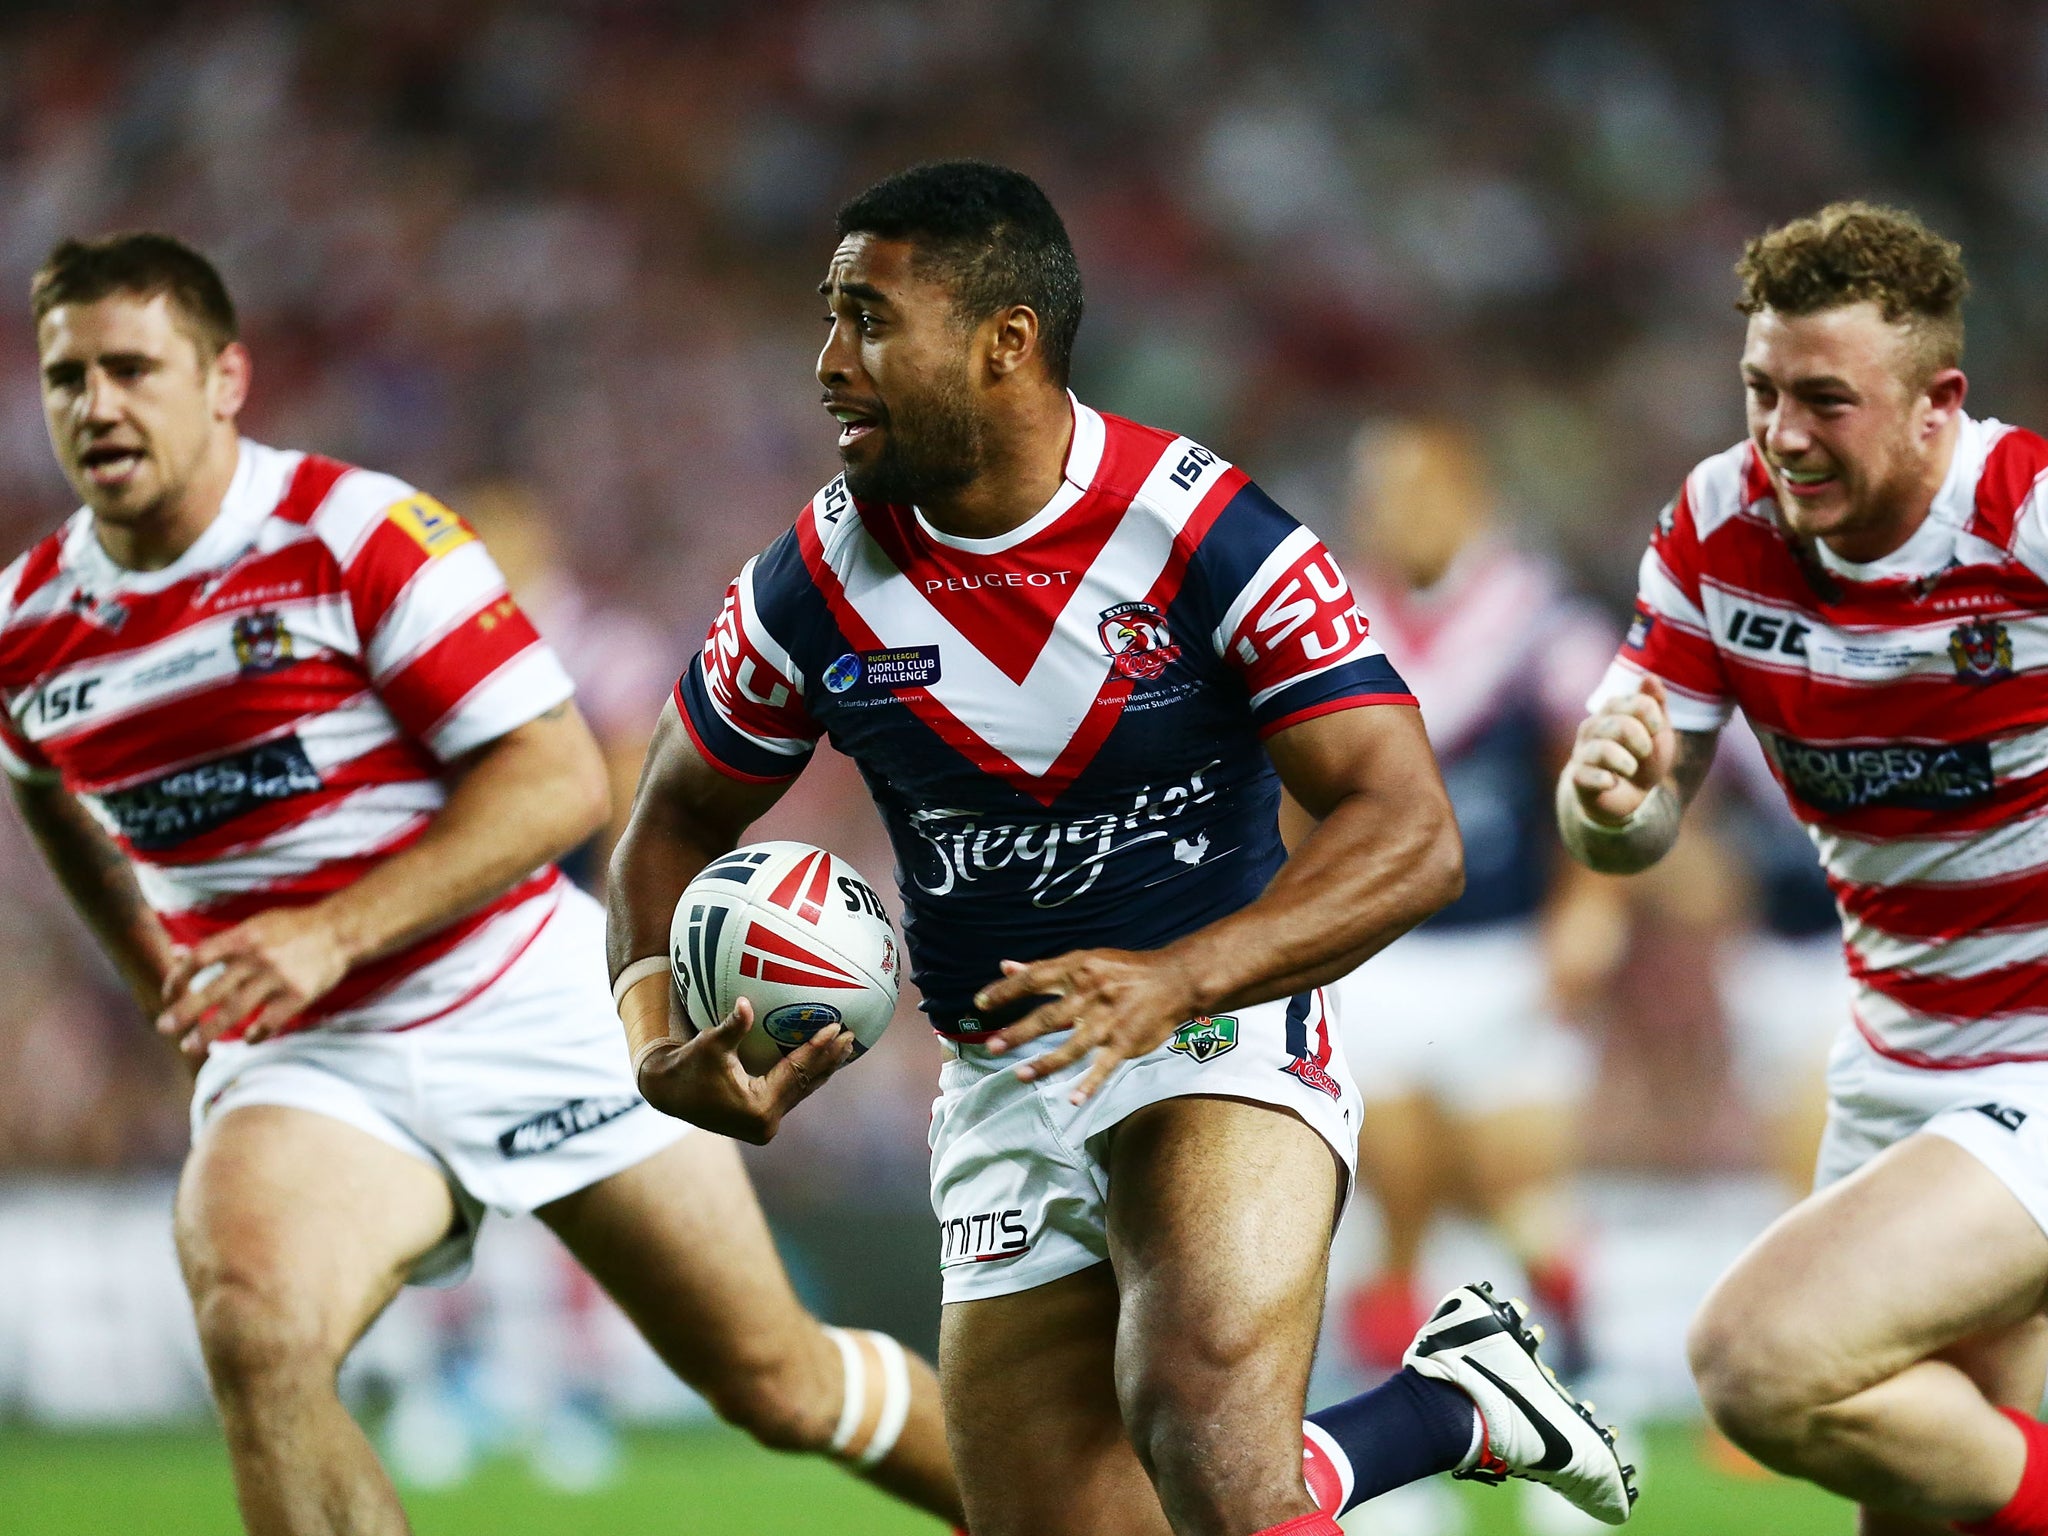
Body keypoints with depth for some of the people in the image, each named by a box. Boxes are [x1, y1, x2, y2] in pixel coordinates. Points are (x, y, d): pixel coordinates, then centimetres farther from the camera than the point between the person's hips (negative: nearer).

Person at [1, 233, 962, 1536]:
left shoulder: (359, 532, -14)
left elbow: (561, 780, -17)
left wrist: (336, 933, -26)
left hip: (524, 1002, -2)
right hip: (295, 1059, 2)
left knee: (780, 1383, 6)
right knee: (252, 1330, -31)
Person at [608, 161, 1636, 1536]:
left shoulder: (1208, 535, -15)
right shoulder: (817, 583, -3)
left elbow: (1412, 837, -19)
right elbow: (680, 820, 12)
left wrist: (1173, 981, -33)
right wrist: (661, 1043, -8)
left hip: (1222, 1035, -5)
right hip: (1001, 1094, 5)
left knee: (1203, 1426, -31)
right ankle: (1449, 1410, 21)